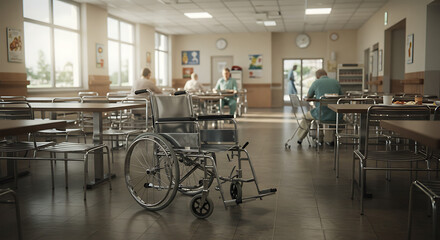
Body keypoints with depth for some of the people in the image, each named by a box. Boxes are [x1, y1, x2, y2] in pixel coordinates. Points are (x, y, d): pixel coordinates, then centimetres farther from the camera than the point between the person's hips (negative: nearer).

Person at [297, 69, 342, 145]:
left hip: (322, 114, -3)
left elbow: (309, 96, 16)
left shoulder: (316, 82, 1)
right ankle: (328, 140, 39)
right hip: (335, 115, 3)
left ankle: (300, 138, 39)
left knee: (307, 116, 28)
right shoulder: (336, 82, 9)